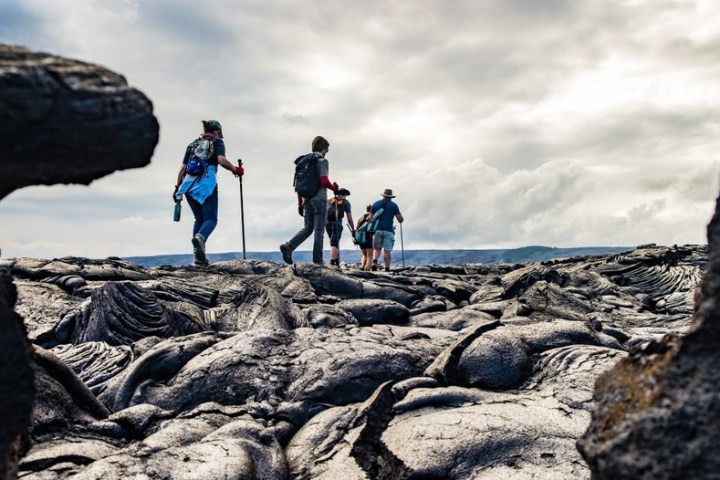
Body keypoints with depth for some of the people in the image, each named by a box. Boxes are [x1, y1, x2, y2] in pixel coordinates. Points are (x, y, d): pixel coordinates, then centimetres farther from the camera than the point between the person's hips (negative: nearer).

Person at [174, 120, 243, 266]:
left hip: (189, 184, 5)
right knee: (211, 219, -5)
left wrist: (177, 187, 22)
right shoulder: (217, 142, 9)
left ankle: (199, 255, 3)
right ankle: (199, 238, -39)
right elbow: (221, 160, -11)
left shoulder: (192, 144, 24)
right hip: (206, 183, -5)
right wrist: (235, 170, 3)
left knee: (199, 219, 14)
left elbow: (183, 168, 19)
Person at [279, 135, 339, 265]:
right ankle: (317, 260, 2)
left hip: (307, 199, 6)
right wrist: (334, 188, 0)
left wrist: (300, 204, 17)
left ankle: (288, 246, -6)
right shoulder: (322, 161, -6)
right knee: (319, 230, 0)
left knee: (307, 228, 14)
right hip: (319, 199, -6)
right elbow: (324, 181, -20)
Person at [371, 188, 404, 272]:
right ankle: (387, 269, -5)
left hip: (377, 230, 2)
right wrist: (401, 216, 24)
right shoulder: (394, 205, 5)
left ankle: (374, 262, -12)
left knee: (377, 248, 14)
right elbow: (400, 219, 1)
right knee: (388, 251, 0)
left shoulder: (375, 204, 12)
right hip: (388, 230, -2)